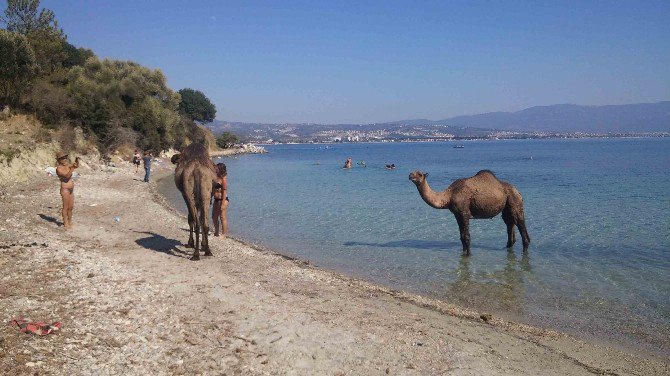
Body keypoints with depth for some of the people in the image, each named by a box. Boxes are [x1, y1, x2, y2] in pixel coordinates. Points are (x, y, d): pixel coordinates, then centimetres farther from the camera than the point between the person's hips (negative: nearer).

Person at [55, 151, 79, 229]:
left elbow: (77, 165, 9)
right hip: (65, 190, -8)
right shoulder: (59, 168, -12)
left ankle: (70, 222, 24)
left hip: (71, 190, 8)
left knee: (71, 207, 13)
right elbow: (67, 176, -23)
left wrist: (77, 160, -11)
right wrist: (72, 168, -30)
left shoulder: (67, 166, 10)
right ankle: (65, 223, 7)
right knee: (65, 207, -1)